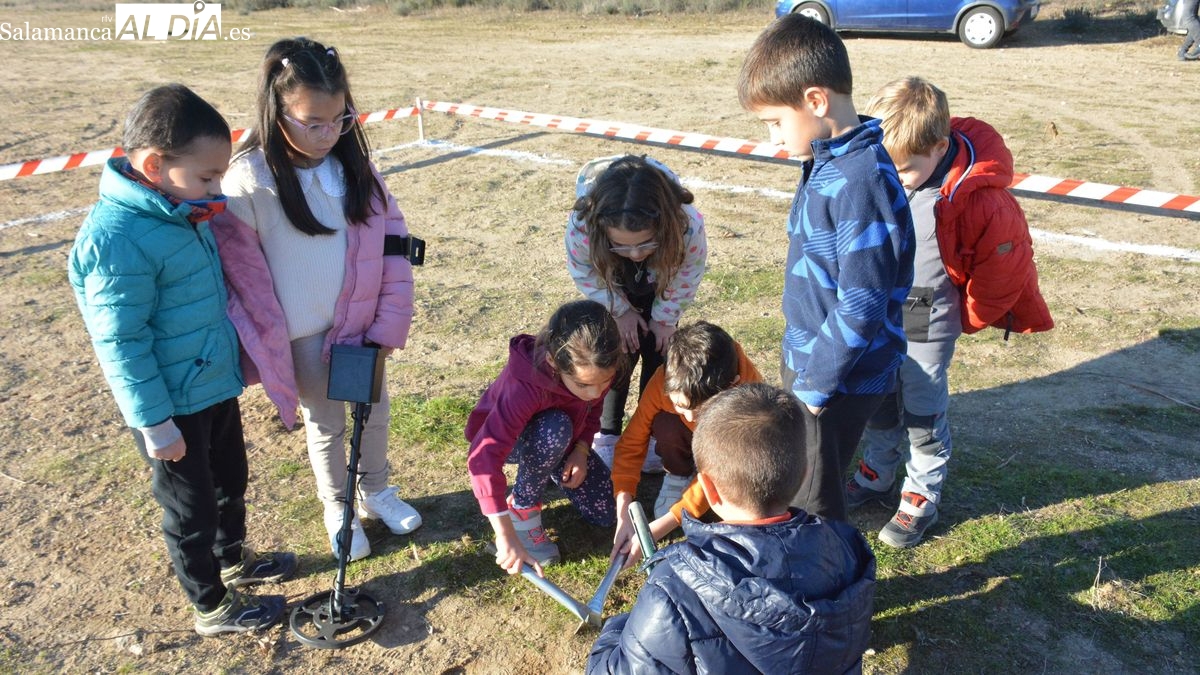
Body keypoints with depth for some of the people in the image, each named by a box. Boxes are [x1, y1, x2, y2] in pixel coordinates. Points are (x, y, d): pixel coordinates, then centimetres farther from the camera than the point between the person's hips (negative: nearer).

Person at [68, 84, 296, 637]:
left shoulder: (182, 211, 1)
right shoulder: (117, 237, -27)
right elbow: (120, 343, -23)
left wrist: (233, 362, 21)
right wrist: (153, 421, -18)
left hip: (217, 386, 8)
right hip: (175, 409, -8)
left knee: (230, 482, 26)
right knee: (191, 507, 12)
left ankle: (233, 559, 51)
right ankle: (213, 607, 32)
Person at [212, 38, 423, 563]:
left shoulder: (354, 164, -7)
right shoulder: (250, 181, -21)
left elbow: (392, 242, -3)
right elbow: (240, 273, -16)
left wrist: (390, 319, -5)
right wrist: (269, 344, -12)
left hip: (362, 323, 4)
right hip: (304, 336, -4)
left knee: (375, 410, 20)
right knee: (326, 425, 16)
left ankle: (375, 492, 46)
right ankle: (338, 511, 41)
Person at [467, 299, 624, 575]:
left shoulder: (598, 369, -27)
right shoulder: (525, 387, -44)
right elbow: (484, 457, -50)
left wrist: (581, 450, -18)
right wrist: (506, 537, -53)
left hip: (563, 440, 5)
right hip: (510, 440, -5)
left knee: (605, 513, -4)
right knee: (555, 429, -40)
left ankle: (551, 473, 23)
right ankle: (522, 507, -14)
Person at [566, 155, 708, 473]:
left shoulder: (687, 225, -43)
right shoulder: (582, 227, -44)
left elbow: (689, 272, -18)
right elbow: (584, 272, -19)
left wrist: (665, 316, -9)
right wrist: (621, 311, -11)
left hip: (659, 288, 1)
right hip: (614, 288, -1)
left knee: (658, 353, 3)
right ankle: (607, 432, 17)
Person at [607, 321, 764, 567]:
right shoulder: (665, 381, -36)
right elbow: (631, 443, -27)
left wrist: (654, 530, -39)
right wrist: (624, 515, -37)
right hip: (693, 439, 2)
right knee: (665, 424, -33)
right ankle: (678, 477, -4)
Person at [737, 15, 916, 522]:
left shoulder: (860, 184, -28)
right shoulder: (827, 162, 3)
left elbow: (861, 309, -28)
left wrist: (815, 383, -18)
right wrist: (800, 364, 15)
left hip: (839, 380, -9)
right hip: (807, 360, 9)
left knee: (812, 501, 10)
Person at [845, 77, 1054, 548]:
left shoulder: (978, 197, -25)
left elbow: (1005, 263, -10)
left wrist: (964, 319, 0)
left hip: (928, 323, -5)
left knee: (923, 412, 7)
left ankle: (922, 499, 27)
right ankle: (876, 476, 39)